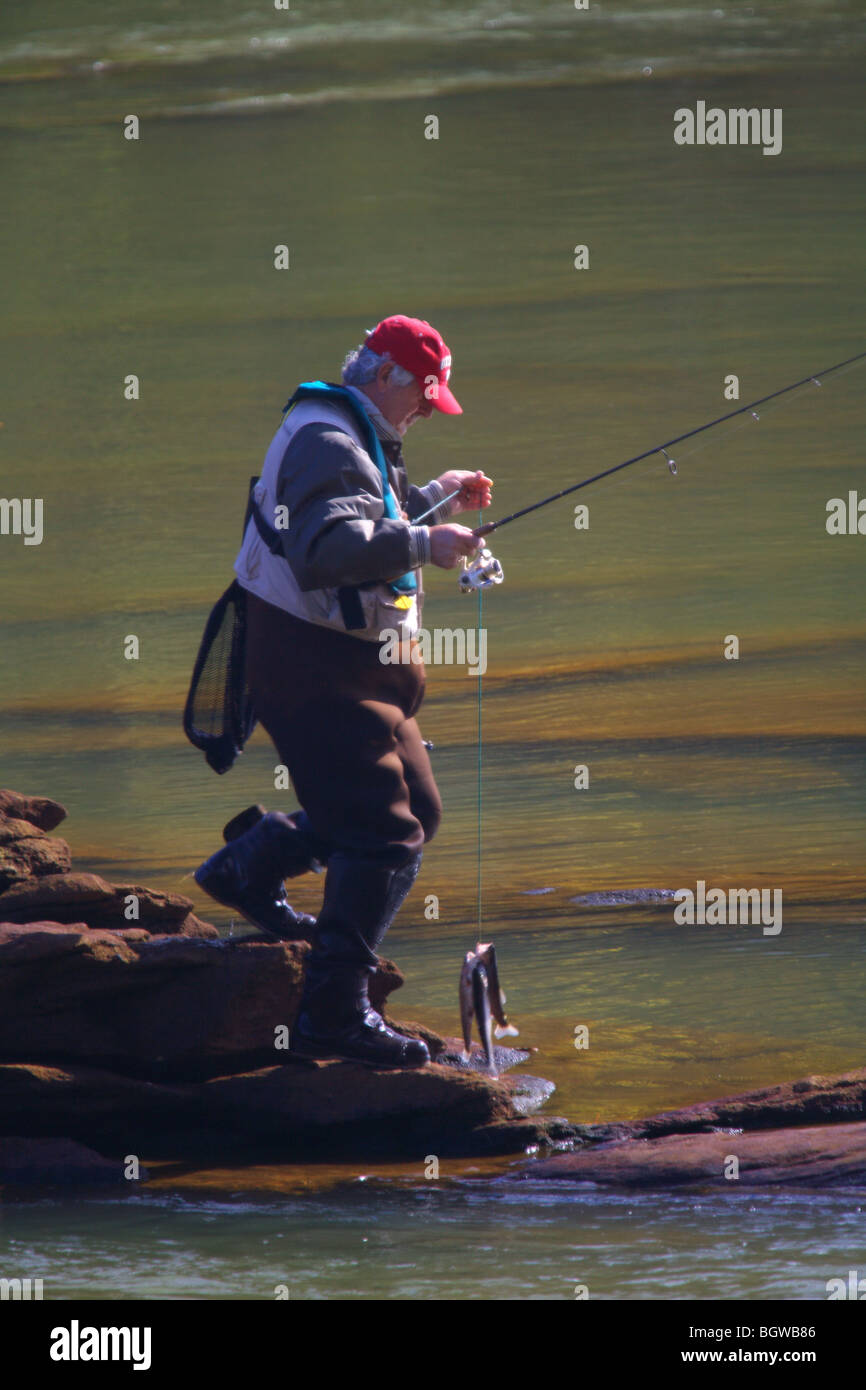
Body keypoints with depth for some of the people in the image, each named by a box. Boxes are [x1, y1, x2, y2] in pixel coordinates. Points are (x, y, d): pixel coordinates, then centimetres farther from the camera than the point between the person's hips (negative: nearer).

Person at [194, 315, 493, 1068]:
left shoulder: (360, 441, 17)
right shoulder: (325, 442, -19)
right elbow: (327, 547, -35)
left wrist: (437, 497, 22)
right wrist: (421, 543, -37)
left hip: (357, 664, 11)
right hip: (316, 671, -11)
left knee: (415, 808, 21)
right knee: (386, 834, -15)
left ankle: (247, 870, 34)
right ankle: (336, 1011, -16)